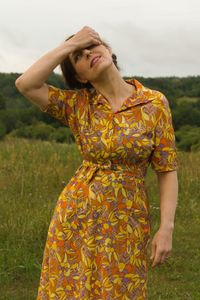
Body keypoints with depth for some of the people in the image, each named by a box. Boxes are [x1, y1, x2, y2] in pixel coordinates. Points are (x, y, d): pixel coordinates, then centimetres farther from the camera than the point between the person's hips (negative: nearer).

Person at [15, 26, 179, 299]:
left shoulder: (155, 103, -5)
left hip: (127, 221, -1)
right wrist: (69, 44, -12)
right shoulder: (76, 104, -1)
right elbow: (24, 84, -14)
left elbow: (167, 169, -4)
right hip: (76, 215, 2)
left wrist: (167, 228, -11)